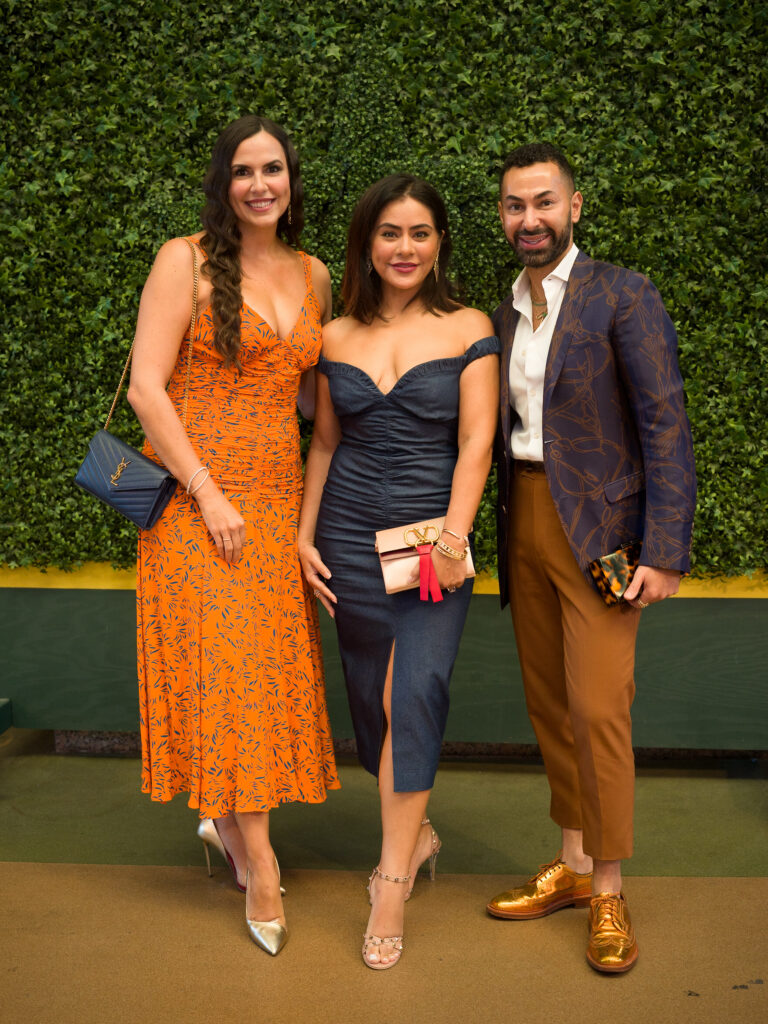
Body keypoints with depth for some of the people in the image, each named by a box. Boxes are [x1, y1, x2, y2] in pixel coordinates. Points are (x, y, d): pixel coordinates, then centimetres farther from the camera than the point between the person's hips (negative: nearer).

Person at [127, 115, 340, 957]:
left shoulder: (313, 277, 11)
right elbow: (146, 388, -10)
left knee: (273, 663, 7)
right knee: (224, 665, -3)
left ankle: (227, 817, 29)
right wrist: (208, 495, -14)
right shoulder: (185, 260, -4)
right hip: (196, 499, -5)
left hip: (278, 500, 5)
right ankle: (261, 867, 7)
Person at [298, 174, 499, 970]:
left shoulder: (468, 329, 0)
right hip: (349, 537, 3)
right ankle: (417, 833, 32)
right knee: (371, 700, 9)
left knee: (417, 692, -14)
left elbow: (475, 441, -6)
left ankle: (393, 882, -3)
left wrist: (454, 537, -15)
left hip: (432, 536, -3)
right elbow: (324, 442, 12)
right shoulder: (336, 338, 7)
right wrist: (304, 536, 7)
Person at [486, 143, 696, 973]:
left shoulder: (623, 297, -8)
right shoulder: (508, 314, 12)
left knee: (597, 709, -7)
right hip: (525, 524, 6)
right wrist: (503, 536, 12)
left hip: (599, 528, -6)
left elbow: (666, 429, -12)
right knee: (549, 705, 11)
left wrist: (665, 554, -17)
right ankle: (573, 866, 26)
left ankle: (608, 896, 9)